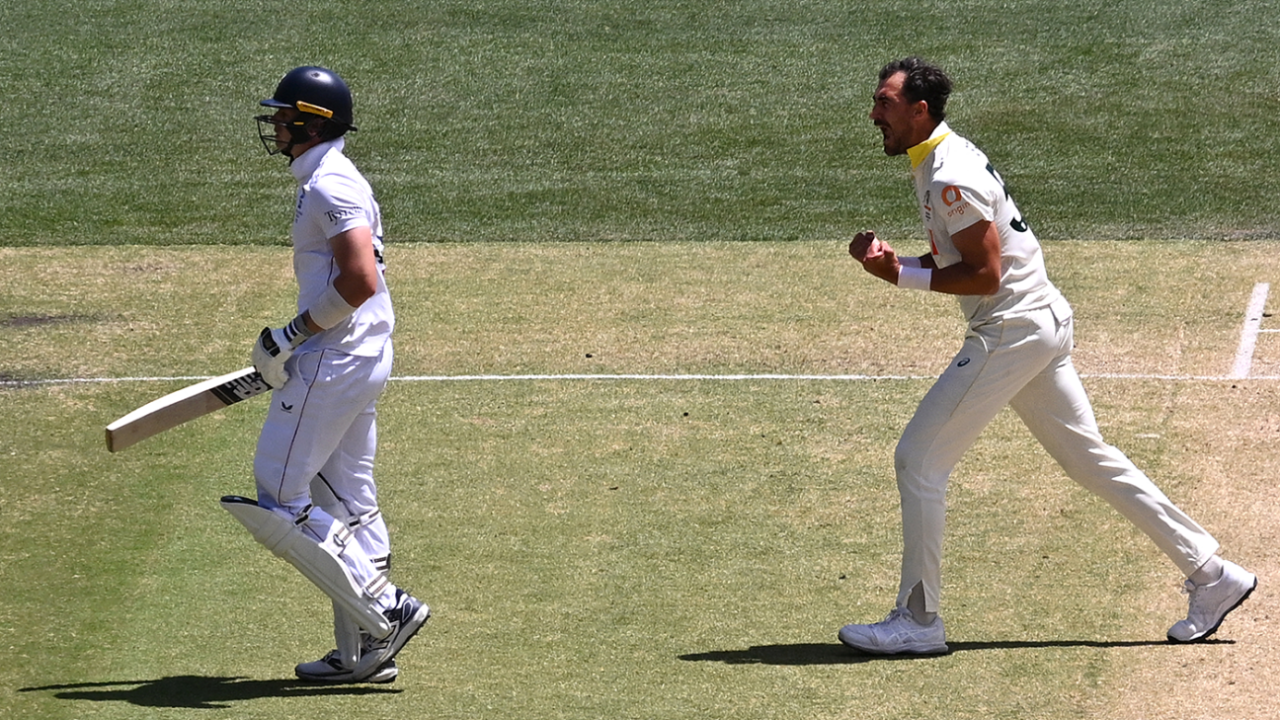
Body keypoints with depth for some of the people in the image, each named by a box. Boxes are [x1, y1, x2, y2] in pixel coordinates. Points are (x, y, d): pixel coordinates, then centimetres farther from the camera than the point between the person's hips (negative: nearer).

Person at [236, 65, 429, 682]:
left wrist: (291, 336, -19)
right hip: (362, 357, 11)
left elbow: (360, 280, -26)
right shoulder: (332, 182, 17)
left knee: (279, 495, -7)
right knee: (347, 503, 12)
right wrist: (291, 351, 21)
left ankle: (383, 610, -9)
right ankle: (363, 652, 14)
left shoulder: (330, 187, -16)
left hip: (334, 359, -11)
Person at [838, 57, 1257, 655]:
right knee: (1089, 458, 14)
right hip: (1043, 322, 10)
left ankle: (916, 620, 2)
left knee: (919, 459, -4)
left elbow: (986, 275, -21)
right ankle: (1211, 576, 16)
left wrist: (903, 276, -18)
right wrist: (894, 260, 3)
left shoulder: (951, 179, -19)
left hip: (1012, 331, -10)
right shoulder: (939, 160, 12)